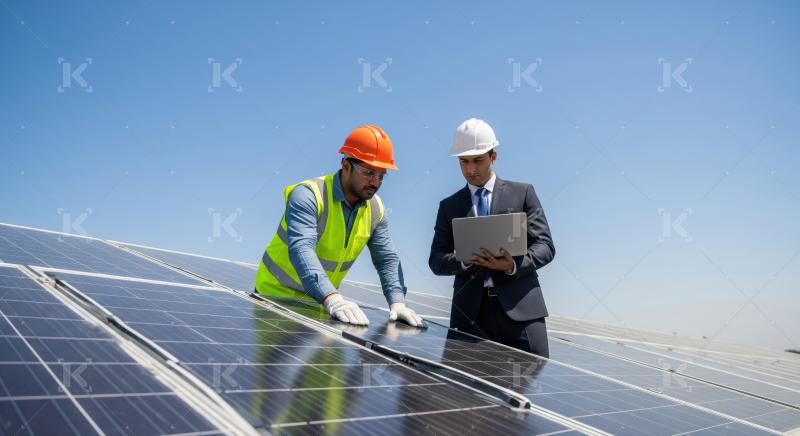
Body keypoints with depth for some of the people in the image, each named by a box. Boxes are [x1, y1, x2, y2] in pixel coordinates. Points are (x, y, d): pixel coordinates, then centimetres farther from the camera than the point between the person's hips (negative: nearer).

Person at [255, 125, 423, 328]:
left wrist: (397, 302, -15)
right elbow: (301, 250, -32)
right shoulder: (308, 195, -20)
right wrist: (332, 299, -43)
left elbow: (388, 259, 1)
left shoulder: (375, 209, -1)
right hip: (277, 294, -5)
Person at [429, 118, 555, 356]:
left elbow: (545, 245, 3)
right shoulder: (449, 206, 13)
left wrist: (514, 265, -16)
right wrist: (464, 260, -13)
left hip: (521, 307, -1)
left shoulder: (522, 193, 9)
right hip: (470, 312, 1)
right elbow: (436, 261, 8)